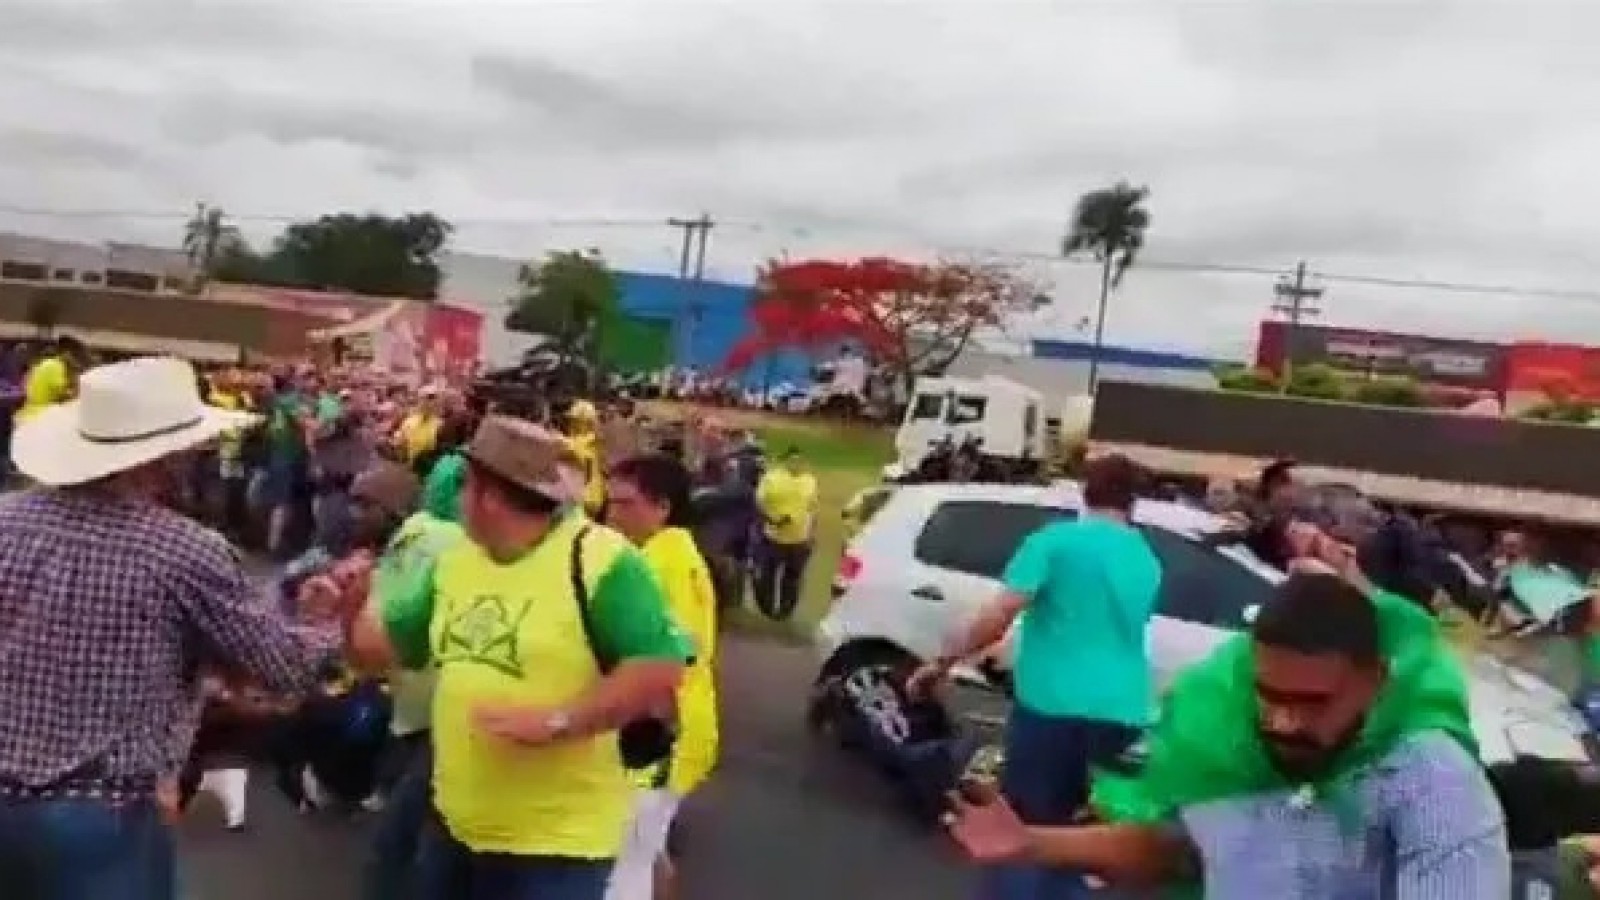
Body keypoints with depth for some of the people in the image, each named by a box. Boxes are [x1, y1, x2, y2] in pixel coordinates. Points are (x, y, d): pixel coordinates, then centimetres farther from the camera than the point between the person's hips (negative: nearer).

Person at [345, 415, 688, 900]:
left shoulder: (598, 559, -19)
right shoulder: (455, 560, 5)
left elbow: (660, 670, -23)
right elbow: (387, 644, 17)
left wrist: (556, 721, -26)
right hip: (453, 824, 7)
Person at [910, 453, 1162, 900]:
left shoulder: (1056, 540, -5)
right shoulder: (1147, 561, 13)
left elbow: (998, 617, -12)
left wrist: (942, 663, -3)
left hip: (1054, 705, -5)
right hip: (1121, 712, 5)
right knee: (1069, 828, 20)